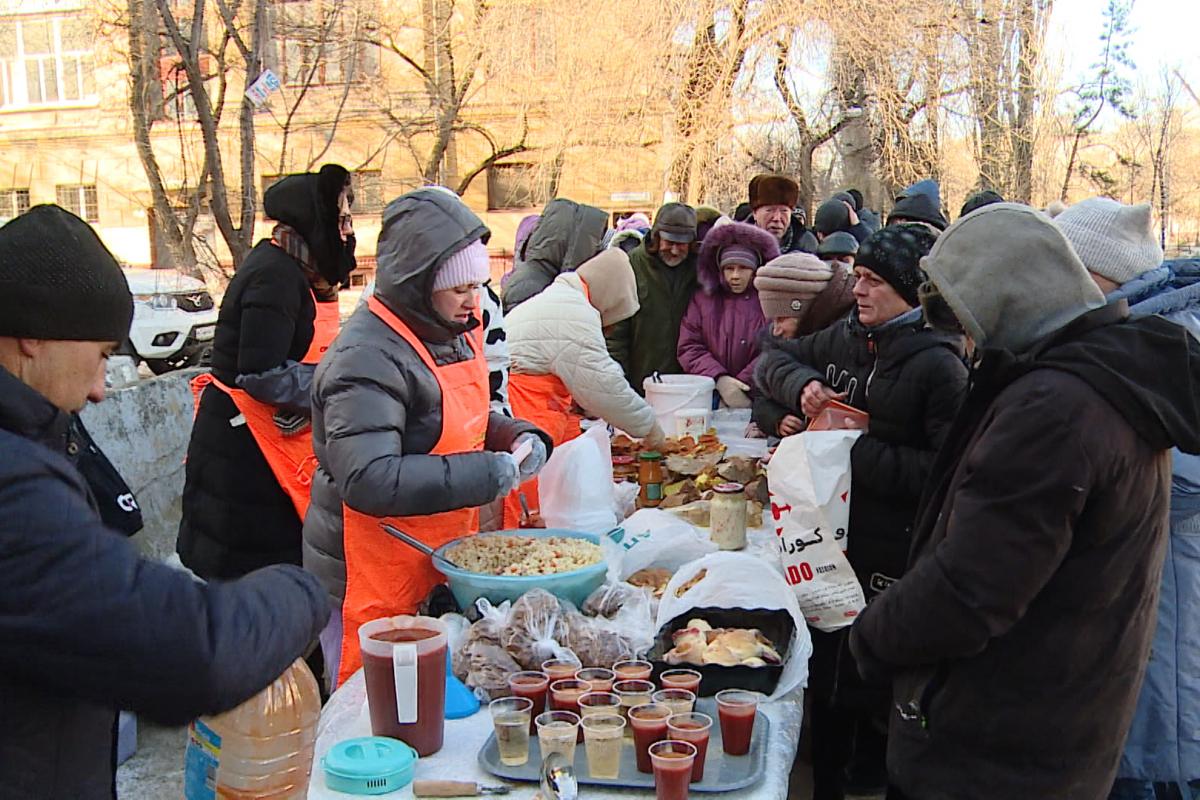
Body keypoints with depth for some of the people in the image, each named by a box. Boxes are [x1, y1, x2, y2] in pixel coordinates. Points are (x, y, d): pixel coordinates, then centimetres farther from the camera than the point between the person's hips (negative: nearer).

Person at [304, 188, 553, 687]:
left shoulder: (456, 331, 7)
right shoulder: (368, 360, -22)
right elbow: (370, 481, -32)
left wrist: (517, 438, 1)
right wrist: (488, 473, -29)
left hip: (442, 569, 9)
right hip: (371, 588, -9)